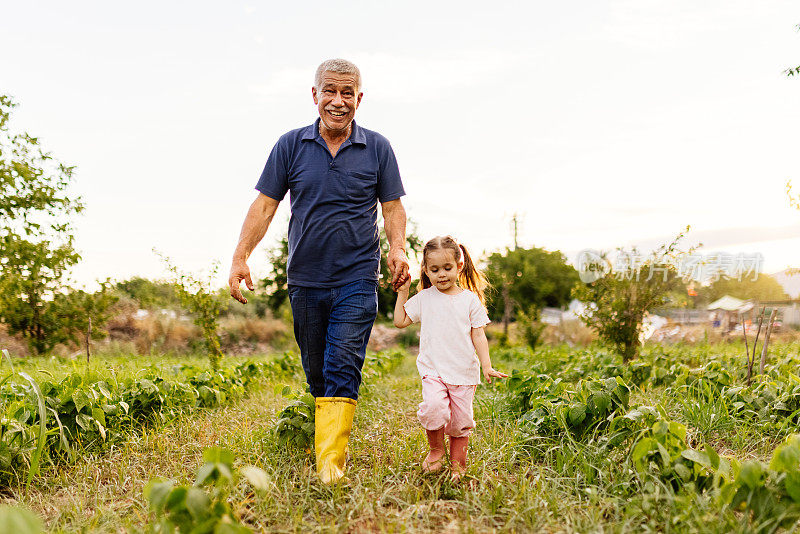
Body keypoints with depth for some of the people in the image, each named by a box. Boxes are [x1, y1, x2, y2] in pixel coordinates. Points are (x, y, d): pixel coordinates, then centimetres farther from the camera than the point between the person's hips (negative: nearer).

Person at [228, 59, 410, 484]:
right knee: (315, 371, 13)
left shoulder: (377, 148, 4)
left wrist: (398, 248, -13)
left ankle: (331, 465, -12)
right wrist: (240, 257, -8)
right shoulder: (291, 145, 4)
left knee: (343, 369, -11)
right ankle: (324, 436, 35)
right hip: (305, 281, 2)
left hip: (357, 279, -2)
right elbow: (264, 206, 3)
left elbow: (392, 208, 6)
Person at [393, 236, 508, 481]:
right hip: (433, 370, 0)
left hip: (464, 372, 1)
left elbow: (478, 335, 5)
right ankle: (436, 450, 3)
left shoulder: (470, 299, 4)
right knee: (433, 407, -24)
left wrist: (486, 366, -3)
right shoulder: (424, 298, 7)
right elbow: (400, 321, 13)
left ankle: (458, 465, 23)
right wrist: (403, 292, 8)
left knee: (461, 422, 3)